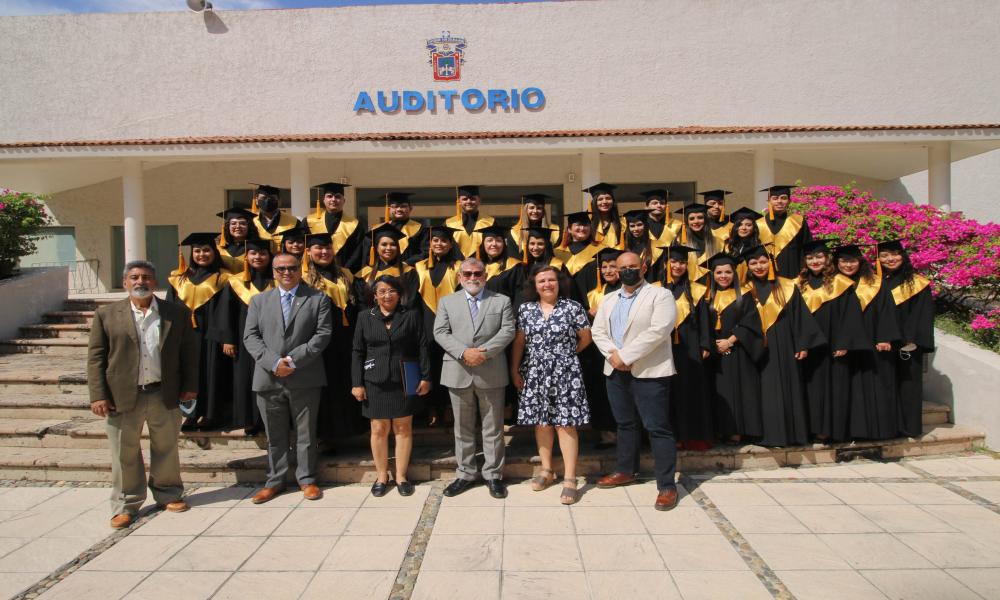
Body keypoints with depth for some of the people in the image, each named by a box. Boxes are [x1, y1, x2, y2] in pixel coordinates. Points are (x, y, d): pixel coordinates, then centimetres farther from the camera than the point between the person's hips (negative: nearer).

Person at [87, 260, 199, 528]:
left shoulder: (178, 313, 2)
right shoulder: (106, 314, 1)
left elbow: (189, 351, 6)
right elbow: (95, 357, 0)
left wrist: (190, 386, 2)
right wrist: (98, 395, -6)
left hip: (165, 395, 1)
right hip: (123, 396, -1)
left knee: (166, 449, 14)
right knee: (125, 454, 9)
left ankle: (168, 494, 31)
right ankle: (126, 505, 24)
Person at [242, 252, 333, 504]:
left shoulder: (318, 299, 4)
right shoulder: (259, 301, 11)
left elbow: (323, 333, -5)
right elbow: (250, 336, 3)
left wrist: (294, 359, -14)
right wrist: (273, 362, -13)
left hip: (305, 379, -2)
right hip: (268, 378, 2)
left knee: (306, 433, 7)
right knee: (275, 435, 12)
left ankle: (306, 479, 21)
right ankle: (275, 481, 25)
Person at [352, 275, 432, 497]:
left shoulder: (411, 315, 3)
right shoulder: (365, 317, 5)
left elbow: (422, 348, 2)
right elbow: (358, 352, 4)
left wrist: (425, 377, -4)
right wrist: (357, 383, -1)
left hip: (405, 382, 0)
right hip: (375, 383, 1)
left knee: (403, 428, 6)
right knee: (379, 429, 5)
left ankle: (401, 476, 18)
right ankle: (382, 476, 20)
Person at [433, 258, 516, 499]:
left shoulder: (502, 301, 7)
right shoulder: (447, 302, 9)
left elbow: (507, 331, -3)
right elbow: (440, 332, -1)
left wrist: (485, 351, -16)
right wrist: (464, 352, -16)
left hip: (492, 374, -1)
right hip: (458, 373, 1)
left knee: (493, 427, 6)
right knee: (463, 428, 11)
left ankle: (493, 474, 18)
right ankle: (465, 474, 23)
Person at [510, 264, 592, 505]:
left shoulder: (573, 308, -3)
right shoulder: (525, 309, 5)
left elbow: (585, 338, 6)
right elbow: (519, 342, 8)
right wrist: (515, 370, 5)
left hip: (564, 375, -3)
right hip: (534, 375, 3)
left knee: (566, 424, -2)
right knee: (541, 422, 10)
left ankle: (570, 479, 5)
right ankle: (546, 470, 26)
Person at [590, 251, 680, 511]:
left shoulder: (660, 295, -5)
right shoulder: (609, 300, 16)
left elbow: (658, 330, -17)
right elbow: (598, 330, 9)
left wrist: (625, 356, -18)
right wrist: (613, 354, -11)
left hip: (649, 372, -6)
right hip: (616, 371, 6)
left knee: (658, 428, -4)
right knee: (625, 424, 17)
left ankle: (667, 485, 4)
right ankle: (626, 471, 32)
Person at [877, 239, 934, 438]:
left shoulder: (916, 283, 0)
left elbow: (923, 315, -6)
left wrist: (914, 340, -15)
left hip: (907, 344, -3)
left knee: (907, 383, 1)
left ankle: (909, 426, 9)